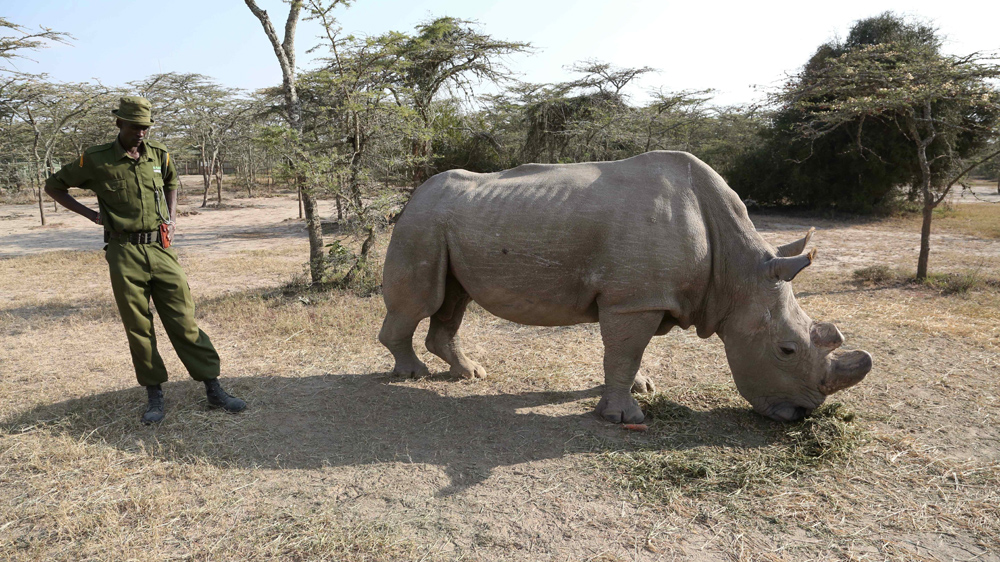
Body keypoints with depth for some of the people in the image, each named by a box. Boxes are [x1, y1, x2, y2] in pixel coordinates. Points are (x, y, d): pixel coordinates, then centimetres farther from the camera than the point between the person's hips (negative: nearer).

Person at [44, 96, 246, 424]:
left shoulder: (159, 155, 7)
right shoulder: (96, 160, -1)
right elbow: (53, 186, 11)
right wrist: (92, 214, 1)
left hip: (161, 249, 2)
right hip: (125, 254, -2)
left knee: (184, 320, 1)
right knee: (138, 328, 4)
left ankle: (214, 390, 4)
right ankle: (155, 396, 15)